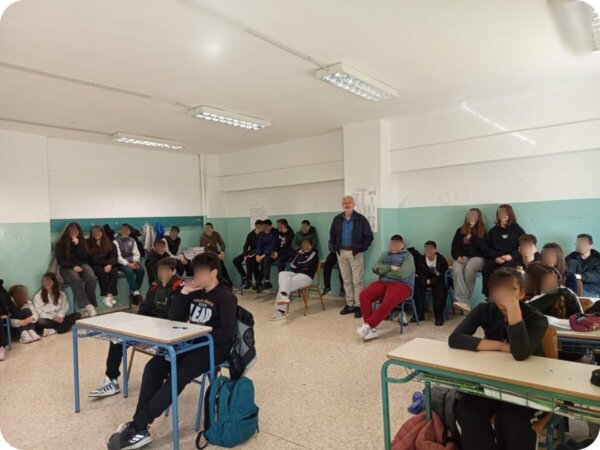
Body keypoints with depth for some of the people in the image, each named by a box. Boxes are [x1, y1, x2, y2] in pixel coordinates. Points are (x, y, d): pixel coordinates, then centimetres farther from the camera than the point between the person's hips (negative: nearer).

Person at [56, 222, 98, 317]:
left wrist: (78, 245, -13)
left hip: (81, 265, 2)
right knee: (75, 279, -37)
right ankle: (88, 305, -40)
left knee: (92, 278, -30)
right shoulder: (61, 243, 1)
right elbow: (60, 260, -3)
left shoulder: (82, 241, 8)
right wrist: (73, 266, -17)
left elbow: (86, 257, -2)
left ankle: (89, 305, -23)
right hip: (67, 267, -2)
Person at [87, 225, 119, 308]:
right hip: (95, 265, -2)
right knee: (101, 272, -33)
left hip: (108, 264, 2)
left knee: (114, 272, -28)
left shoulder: (108, 243, 12)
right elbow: (91, 258, -5)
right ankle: (105, 296, -30)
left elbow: (114, 255, 2)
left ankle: (109, 295, -38)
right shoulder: (88, 243, 3)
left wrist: (110, 264, -14)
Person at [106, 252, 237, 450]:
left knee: (177, 376, -26)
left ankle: (136, 427, -21)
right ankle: (139, 428, -16)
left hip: (215, 346, -7)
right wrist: (183, 294, -7)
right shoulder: (195, 292, 9)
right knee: (153, 367, -12)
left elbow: (227, 332, -19)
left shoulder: (225, 297, -13)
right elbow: (174, 318, 7)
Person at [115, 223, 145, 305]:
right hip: (121, 263, -4)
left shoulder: (132, 241, 14)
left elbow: (136, 253, 7)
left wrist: (135, 262, -15)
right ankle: (136, 292, -27)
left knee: (141, 269, -25)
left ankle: (133, 292, -15)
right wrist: (128, 264, -23)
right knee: (129, 271, -34)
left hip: (132, 261, 4)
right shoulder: (116, 242, 1)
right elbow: (118, 257, -9)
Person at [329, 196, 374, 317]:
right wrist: (334, 247, 6)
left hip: (355, 253, -4)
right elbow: (332, 234, 17)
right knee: (346, 280, 11)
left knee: (357, 281, -2)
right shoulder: (337, 219, 7)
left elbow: (369, 236, -5)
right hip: (341, 253, 4)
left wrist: (360, 248, -10)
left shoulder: (360, 219, -6)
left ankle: (359, 305, 5)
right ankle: (350, 304, 20)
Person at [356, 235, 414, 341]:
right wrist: (391, 268, -8)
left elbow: (402, 274, -14)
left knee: (388, 301, -37)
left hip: (401, 284, -5)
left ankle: (368, 326, -26)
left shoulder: (407, 256, 3)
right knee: (364, 295, -22)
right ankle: (372, 329, -23)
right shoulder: (385, 254, 21)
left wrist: (384, 271, -3)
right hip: (383, 282, 5)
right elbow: (375, 268, 5)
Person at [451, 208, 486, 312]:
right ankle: (462, 301, -42)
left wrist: (472, 238, -9)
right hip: (463, 257, 2)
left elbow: (483, 247, -3)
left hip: (477, 257, -2)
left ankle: (464, 300, -28)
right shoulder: (460, 231, 17)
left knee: (469, 269, -36)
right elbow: (454, 246, 11)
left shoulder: (482, 231, 11)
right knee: (456, 269, -33)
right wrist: (458, 256, -8)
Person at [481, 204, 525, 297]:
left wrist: (511, 256, -11)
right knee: (487, 267, -33)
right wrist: (496, 257, -7)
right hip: (495, 259, 2)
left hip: (511, 259, -2)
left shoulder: (517, 230, 15)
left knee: (507, 267, -39)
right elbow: (488, 248, 14)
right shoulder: (493, 231, 21)